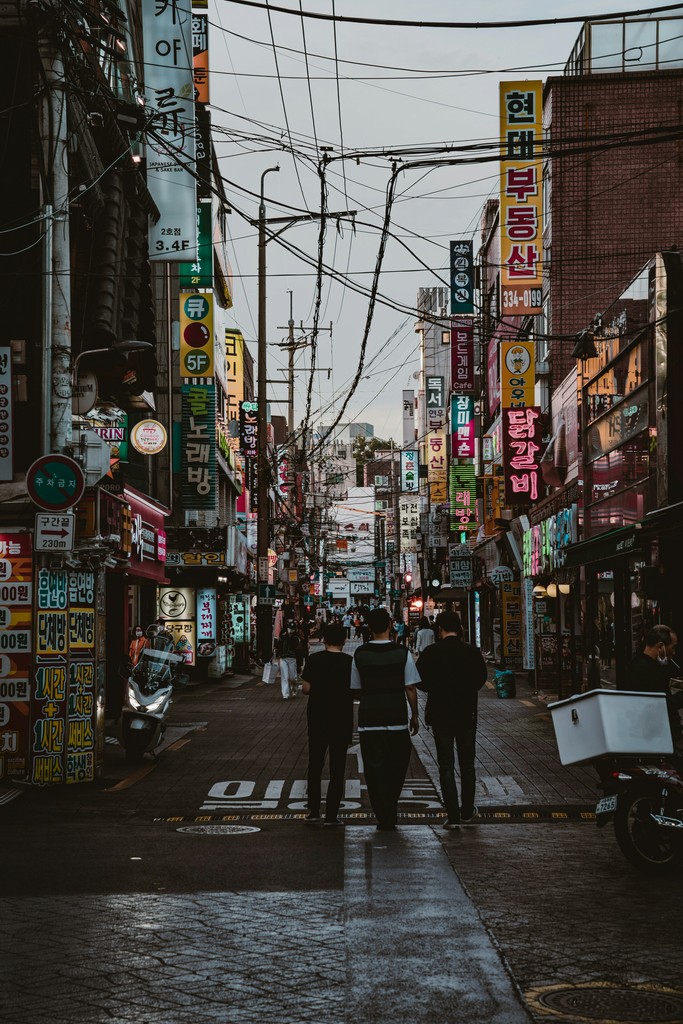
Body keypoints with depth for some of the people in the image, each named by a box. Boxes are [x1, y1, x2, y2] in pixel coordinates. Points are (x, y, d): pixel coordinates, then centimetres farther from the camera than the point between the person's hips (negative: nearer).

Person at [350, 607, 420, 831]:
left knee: (374, 767, 5)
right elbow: (410, 688, -3)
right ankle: (390, 814, 16)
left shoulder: (360, 654, -1)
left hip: (368, 718, 1)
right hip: (396, 718, -1)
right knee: (397, 766, 13)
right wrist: (414, 715, 7)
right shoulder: (402, 653, -5)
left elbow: (355, 688, 6)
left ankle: (383, 816, 2)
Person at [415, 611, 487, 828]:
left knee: (446, 766, 4)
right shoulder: (472, 652, -6)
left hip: (440, 714, -2)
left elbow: (420, 681, -6)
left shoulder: (431, 652, -11)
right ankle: (467, 812, 23)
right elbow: (481, 679, 6)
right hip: (467, 714, 2)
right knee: (467, 764, 16)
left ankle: (453, 815, -1)